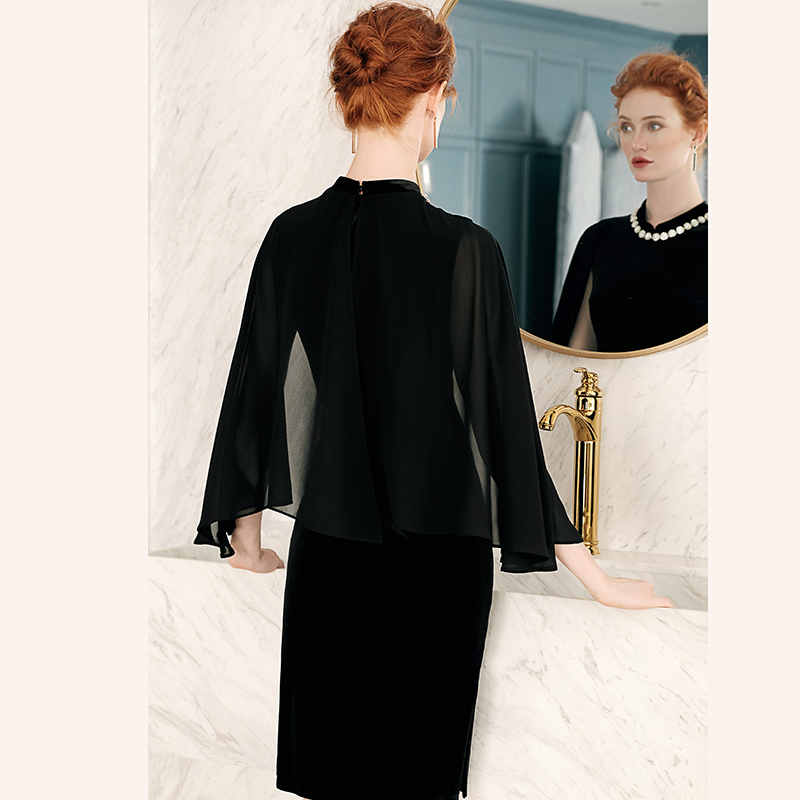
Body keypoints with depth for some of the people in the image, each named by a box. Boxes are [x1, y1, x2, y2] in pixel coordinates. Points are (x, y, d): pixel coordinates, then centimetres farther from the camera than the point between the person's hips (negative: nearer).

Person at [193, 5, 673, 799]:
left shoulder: (291, 236, -5)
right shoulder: (462, 250, -16)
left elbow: (252, 389, 3)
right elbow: (504, 419, -14)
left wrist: (246, 537, 18)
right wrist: (592, 574, -3)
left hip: (324, 558, 4)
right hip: (435, 559, -3)